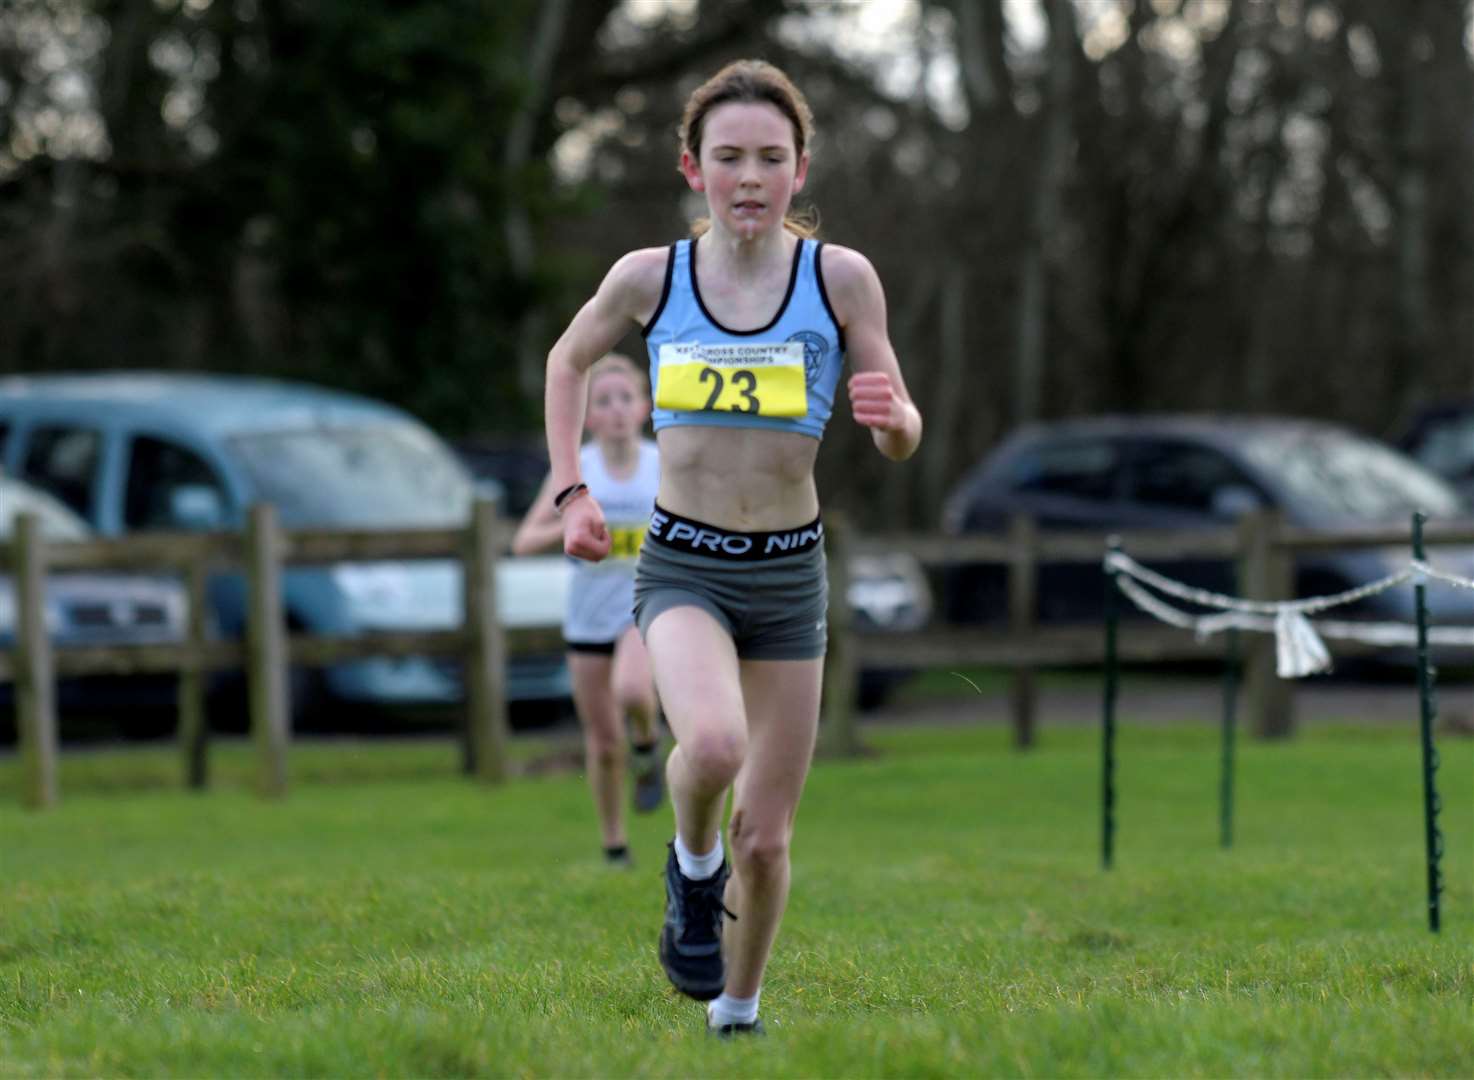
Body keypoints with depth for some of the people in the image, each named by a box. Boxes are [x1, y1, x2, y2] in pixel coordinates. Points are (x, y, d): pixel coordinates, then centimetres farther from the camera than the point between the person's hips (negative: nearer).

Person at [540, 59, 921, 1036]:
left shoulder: (840, 277, -6)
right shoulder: (649, 279, -3)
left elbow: (902, 443, -2)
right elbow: (568, 362, 17)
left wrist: (893, 418, -25)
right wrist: (572, 489, 8)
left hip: (790, 571, 1)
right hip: (682, 564, -1)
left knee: (764, 836, 6)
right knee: (713, 742, -32)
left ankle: (737, 1015, 29)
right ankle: (692, 863, 1)